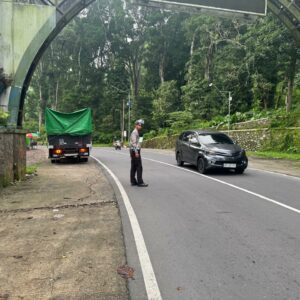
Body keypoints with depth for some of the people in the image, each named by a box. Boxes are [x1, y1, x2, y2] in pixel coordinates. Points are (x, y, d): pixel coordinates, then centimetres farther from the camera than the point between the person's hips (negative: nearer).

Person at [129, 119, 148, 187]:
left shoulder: (137, 132, 20)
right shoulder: (134, 132, -12)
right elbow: (134, 143, -19)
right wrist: (136, 152, -23)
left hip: (135, 151, 10)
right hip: (135, 151, -10)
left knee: (133, 167, 10)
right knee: (139, 167, -10)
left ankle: (133, 181, 14)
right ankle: (140, 182, -8)